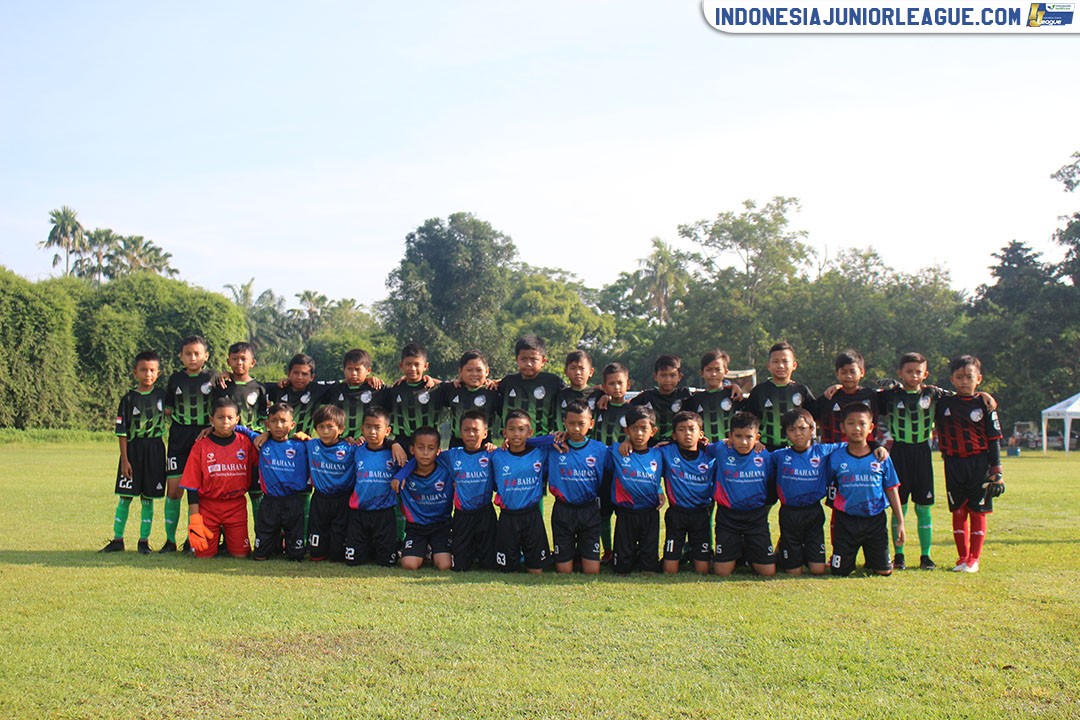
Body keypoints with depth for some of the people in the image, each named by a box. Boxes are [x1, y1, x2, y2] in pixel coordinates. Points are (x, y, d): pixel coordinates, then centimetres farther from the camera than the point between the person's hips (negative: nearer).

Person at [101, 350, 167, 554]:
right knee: (125, 497, 2)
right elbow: (122, 432, -4)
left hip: (154, 451, 2)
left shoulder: (161, 395, 3)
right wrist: (124, 459, -9)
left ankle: (144, 540, 13)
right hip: (133, 449, -1)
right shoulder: (129, 398, -3)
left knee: (148, 497, 6)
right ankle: (117, 540, 11)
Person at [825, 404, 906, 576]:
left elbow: (891, 489, 3)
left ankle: (870, 561, 36)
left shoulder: (881, 457, -3)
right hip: (846, 522, 0)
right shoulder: (836, 458, -4)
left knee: (884, 571, 3)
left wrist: (900, 522, 2)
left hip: (875, 520, 1)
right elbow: (830, 490, 5)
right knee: (840, 571, 2)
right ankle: (845, 559, 36)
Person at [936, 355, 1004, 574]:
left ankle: (974, 558, 8)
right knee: (958, 511, 6)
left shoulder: (984, 405, 1)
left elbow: (994, 439, 1)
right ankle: (962, 557, 14)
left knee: (978, 511, 1)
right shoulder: (943, 403, 6)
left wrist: (996, 470, -3)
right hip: (954, 463, 2)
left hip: (979, 463, -2)